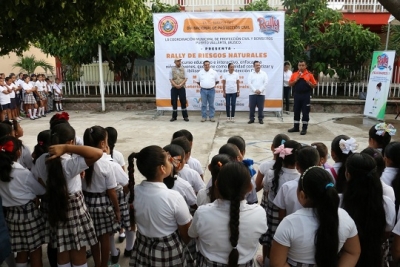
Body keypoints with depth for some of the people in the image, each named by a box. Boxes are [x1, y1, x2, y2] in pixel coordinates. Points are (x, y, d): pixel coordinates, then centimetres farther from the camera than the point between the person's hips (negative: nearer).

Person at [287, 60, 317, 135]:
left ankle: (304, 128, 8)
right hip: (297, 95, 3)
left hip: (306, 95, -3)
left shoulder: (309, 74, 1)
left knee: (305, 112, 0)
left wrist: (309, 83, -17)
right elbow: (290, 84, 4)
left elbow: (314, 85, 2)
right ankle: (296, 127, 20)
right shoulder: (294, 74, 7)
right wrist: (296, 80, -10)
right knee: (296, 111, 9)